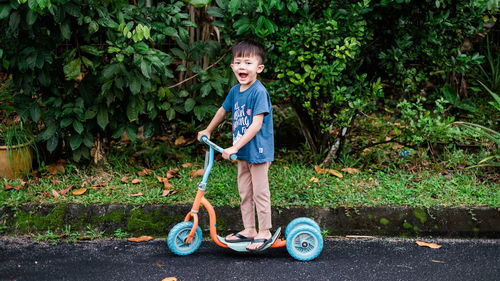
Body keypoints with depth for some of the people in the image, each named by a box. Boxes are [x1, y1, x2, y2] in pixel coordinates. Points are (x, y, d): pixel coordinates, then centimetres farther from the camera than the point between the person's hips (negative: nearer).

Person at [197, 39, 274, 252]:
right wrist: (207, 131, 34)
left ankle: (264, 232, 14)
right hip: (242, 153, 8)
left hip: (258, 151, -8)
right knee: (244, 192, 14)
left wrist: (235, 147, -27)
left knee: (260, 193, 1)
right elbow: (223, 110, 25)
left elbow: (257, 124, -25)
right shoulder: (235, 91, 6)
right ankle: (249, 230, 26)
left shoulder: (259, 92, -18)